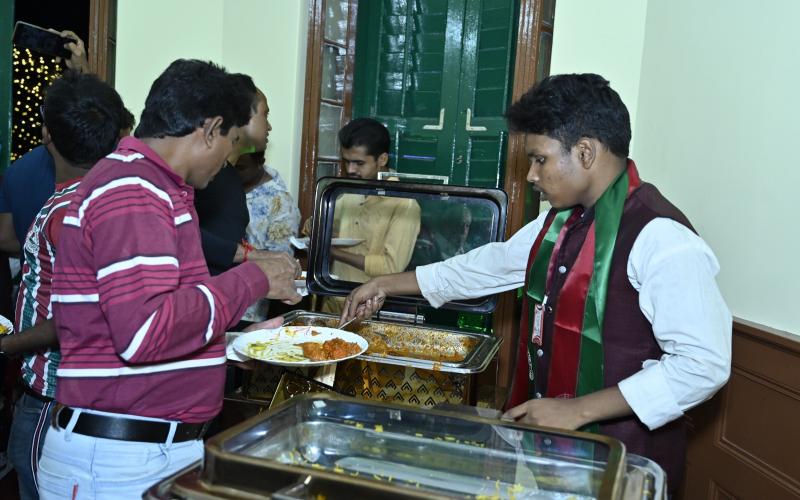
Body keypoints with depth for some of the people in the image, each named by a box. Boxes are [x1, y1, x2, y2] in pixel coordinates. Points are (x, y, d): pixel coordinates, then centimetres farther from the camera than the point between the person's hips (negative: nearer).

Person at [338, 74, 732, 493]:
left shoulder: (659, 238, -22)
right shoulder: (561, 220, 5)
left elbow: (704, 363, -24)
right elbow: (491, 264, 16)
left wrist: (578, 410, -24)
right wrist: (387, 285, 18)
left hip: (621, 459, -7)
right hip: (547, 437, 7)